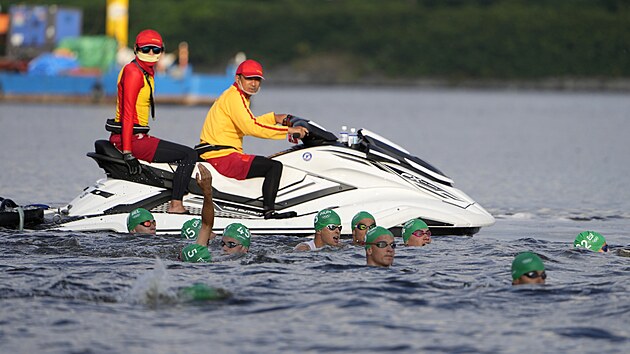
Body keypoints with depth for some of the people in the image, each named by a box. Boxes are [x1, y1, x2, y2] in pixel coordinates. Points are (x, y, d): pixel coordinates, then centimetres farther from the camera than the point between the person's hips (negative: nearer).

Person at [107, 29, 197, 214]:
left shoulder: (147, 72, 17)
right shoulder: (134, 72, -14)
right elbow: (127, 112, -20)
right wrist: (128, 153, -25)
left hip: (138, 135, 11)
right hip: (132, 138, -11)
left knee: (183, 153, 26)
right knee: (189, 155, -12)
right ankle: (176, 205, -15)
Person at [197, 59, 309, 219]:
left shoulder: (239, 96, 20)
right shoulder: (234, 96, -13)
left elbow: (247, 123, 32)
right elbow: (250, 127, -24)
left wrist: (274, 118, 20)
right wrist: (288, 130, -22)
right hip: (222, 156, -11)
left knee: (272, 166, 26)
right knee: (275, 166, -20)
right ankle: (268, 210, -28)